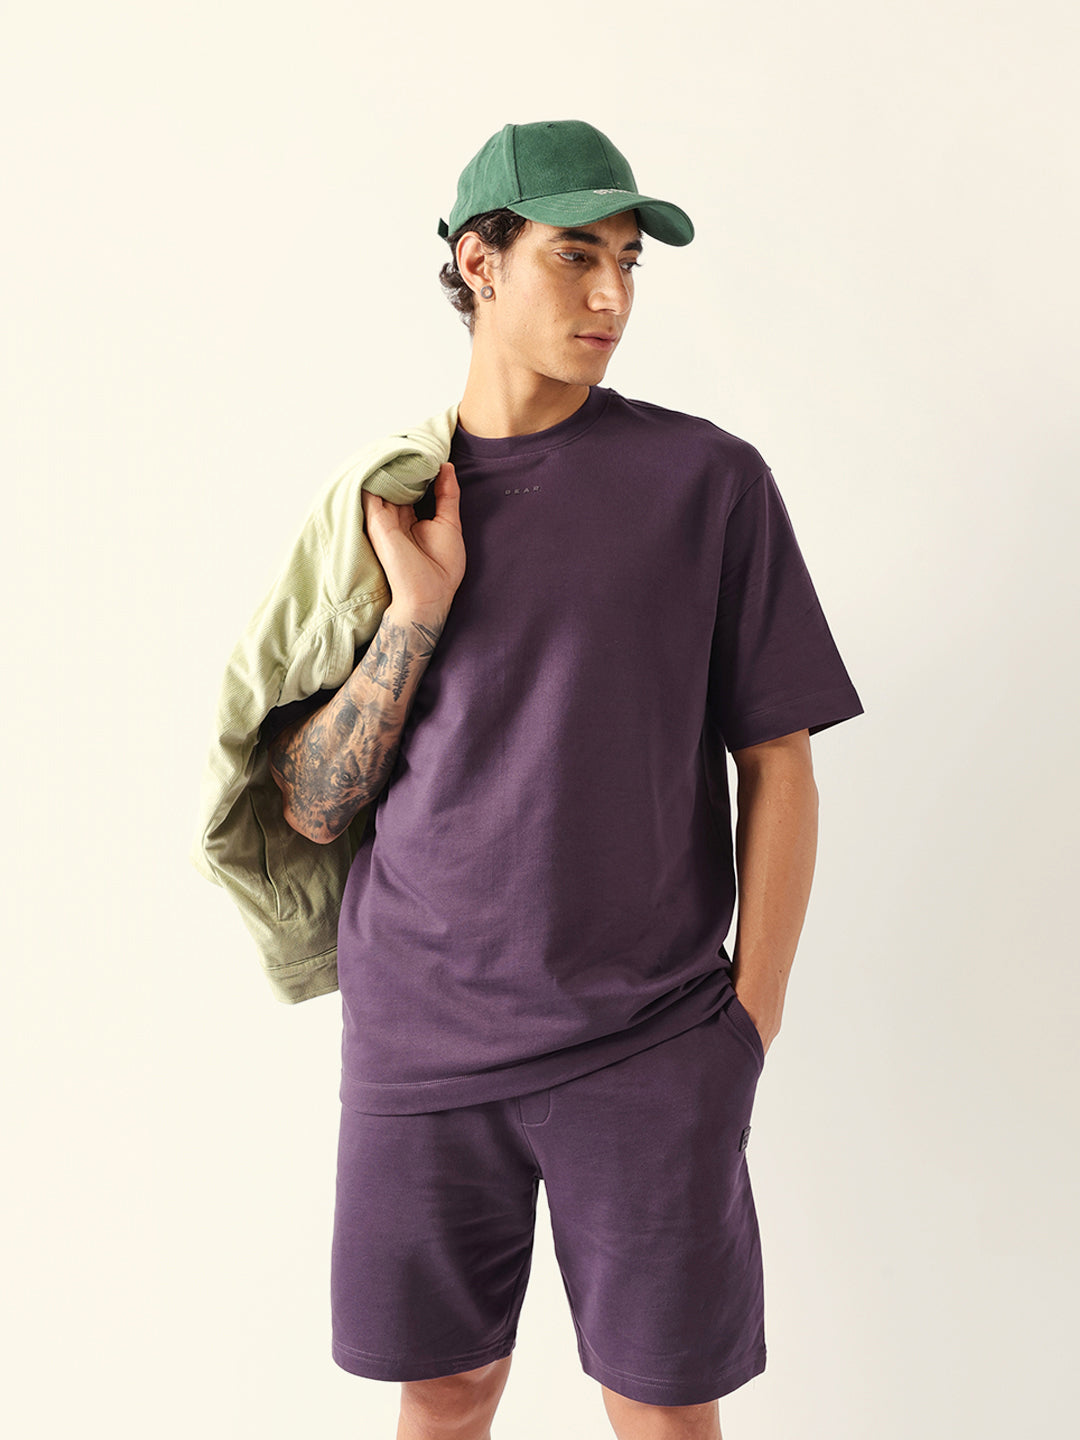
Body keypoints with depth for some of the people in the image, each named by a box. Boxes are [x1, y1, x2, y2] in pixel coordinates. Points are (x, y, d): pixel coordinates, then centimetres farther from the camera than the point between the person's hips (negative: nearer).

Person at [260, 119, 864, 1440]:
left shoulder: (707, 478, -3)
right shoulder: (378, 500, 3)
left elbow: (776, 762, 0)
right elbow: (311, 807, 1)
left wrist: (751, 1017, -2)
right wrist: (418, 610, -11)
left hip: (650, 1044, -1)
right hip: (419, 1031, 2)